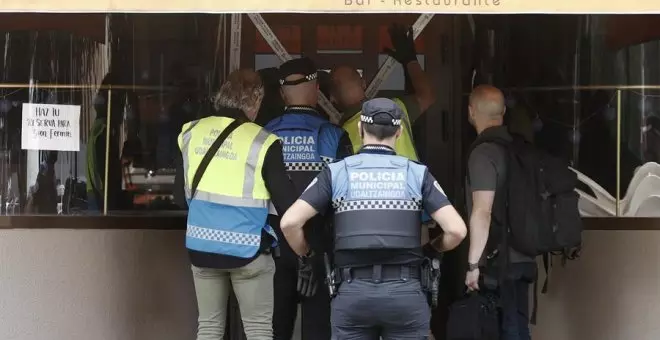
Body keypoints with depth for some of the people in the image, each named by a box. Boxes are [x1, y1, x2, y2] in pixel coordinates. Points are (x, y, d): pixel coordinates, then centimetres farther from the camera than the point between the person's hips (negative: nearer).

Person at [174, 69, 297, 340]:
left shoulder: (191, 133, 1)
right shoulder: (261, 142, -13)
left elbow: (181, 195, 9)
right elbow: (286, 203, -10)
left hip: (202, 245, 4)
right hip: (246, 248, -4)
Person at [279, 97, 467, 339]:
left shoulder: (336, 172, 3)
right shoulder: (417, 173, 4)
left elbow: (289, 222, -5)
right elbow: (456, 230, -4)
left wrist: (306, 255, 14)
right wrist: (431, 250, 16)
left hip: (352, 292, 0)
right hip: (405, 292, 0)